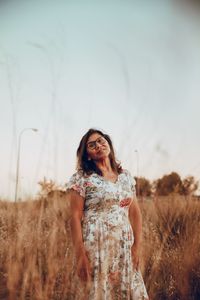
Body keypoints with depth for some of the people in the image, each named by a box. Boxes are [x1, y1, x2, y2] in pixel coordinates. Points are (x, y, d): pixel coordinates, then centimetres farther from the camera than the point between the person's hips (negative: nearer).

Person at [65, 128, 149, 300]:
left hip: (124, 249, 5)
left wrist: (137, 246, 3)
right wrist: (80, 254, -15)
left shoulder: (126, 176, 9)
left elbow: (135, 212, 10)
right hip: (95, 247, -4)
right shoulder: (81, 178, -6)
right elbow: (75, 217, -10)